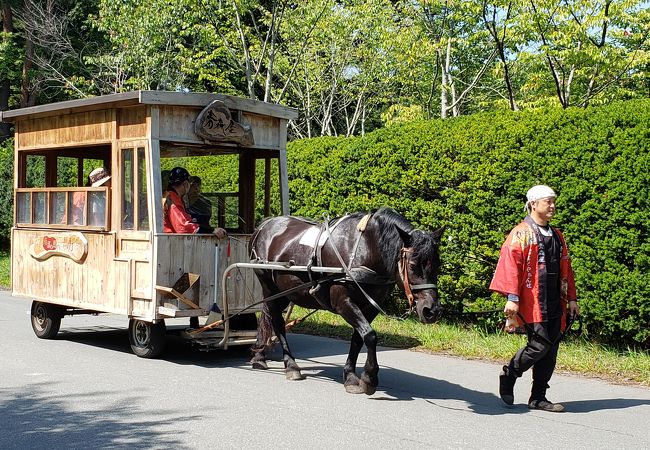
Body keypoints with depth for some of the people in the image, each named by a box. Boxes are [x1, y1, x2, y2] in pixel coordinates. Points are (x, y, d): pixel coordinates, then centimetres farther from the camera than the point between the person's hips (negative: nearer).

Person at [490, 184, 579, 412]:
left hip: (555, 304, 7)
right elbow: (510, 266, -12)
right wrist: (512, 298, -19)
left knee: (550, 350, 5)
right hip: (532, 302, -7)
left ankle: (538, 397, 15)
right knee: (540, 345, -15)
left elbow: (565, 269, 23)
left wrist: (571, 298, 17)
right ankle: (508, 375, 9)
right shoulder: (520, 234, -4)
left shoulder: (557, 236, 19)